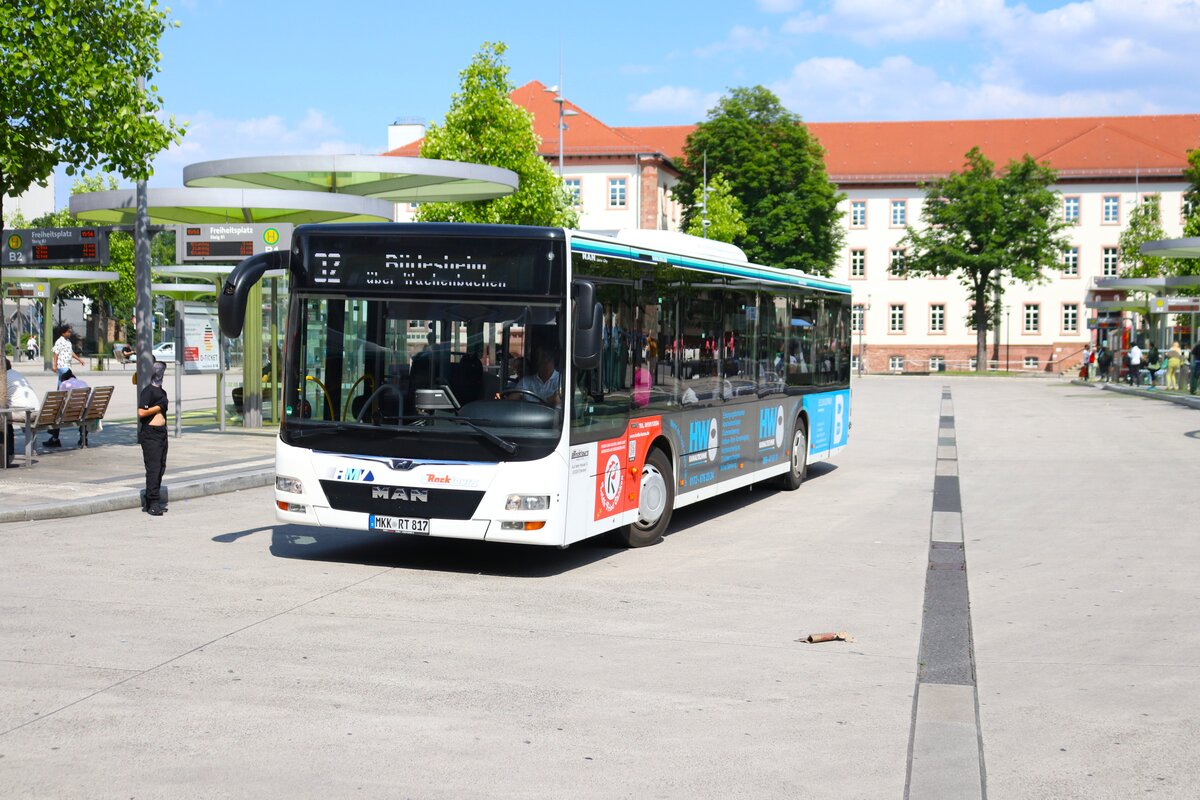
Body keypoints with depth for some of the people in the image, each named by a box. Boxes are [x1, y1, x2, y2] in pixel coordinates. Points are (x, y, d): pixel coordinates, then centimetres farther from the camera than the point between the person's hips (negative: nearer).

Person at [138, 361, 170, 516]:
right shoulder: (147, 391, -10)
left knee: (161, 467, 9)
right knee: (153, 467, -12)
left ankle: (150, 500, 16)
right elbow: (141, 412, -19)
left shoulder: (162, 392, 17)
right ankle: (152, 503, -11)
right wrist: (159, 406, -13)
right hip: (150, 434, -9)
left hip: (161, 433, 9)